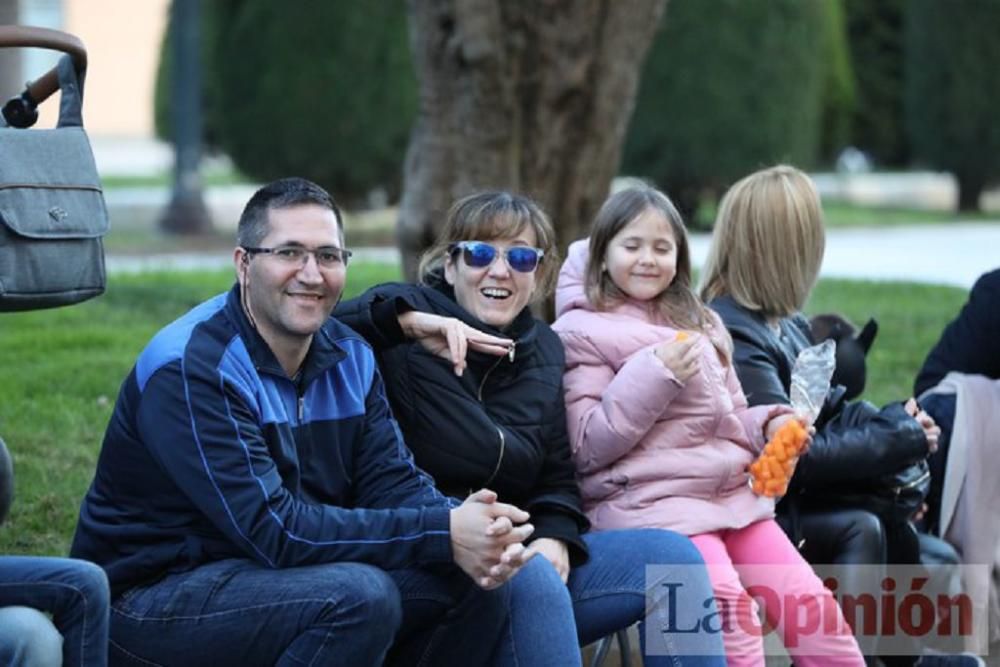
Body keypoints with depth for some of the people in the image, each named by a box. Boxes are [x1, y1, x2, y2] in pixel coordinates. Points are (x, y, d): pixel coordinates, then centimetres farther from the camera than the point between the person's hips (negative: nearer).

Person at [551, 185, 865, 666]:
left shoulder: (699, 324, 21)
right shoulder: (581, 334, 1)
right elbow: (587, 448, -7)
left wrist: (770, 426, 5)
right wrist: (653, 376, -15)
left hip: (732, 490, 6)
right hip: (650, 500, -6)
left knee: (808, 599, -9)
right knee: (727, 603, -29)